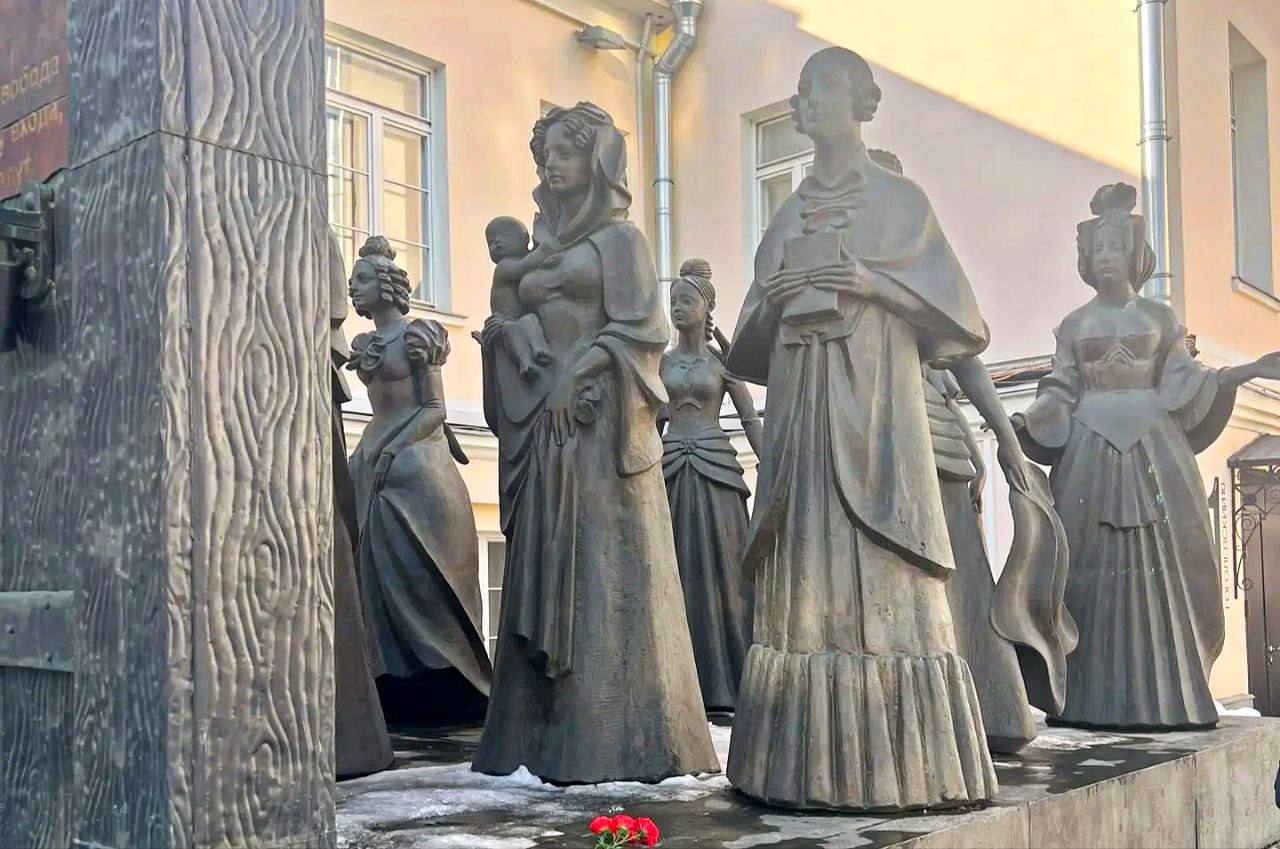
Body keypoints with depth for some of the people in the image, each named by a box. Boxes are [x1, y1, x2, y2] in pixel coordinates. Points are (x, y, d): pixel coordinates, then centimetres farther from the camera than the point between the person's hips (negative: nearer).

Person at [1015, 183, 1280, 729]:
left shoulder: (1159, 316, 13)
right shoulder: (1074, 325, 13)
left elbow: (1185, 382, 8)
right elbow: (1059, 395, 9)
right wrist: (1017, 421, -8)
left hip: (1152, 448, 0)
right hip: (1091, 453, 0)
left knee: (1160, 567, -5)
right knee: (1096, 569, -5)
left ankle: (1161, 694, -2)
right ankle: (1094, 699, -4)